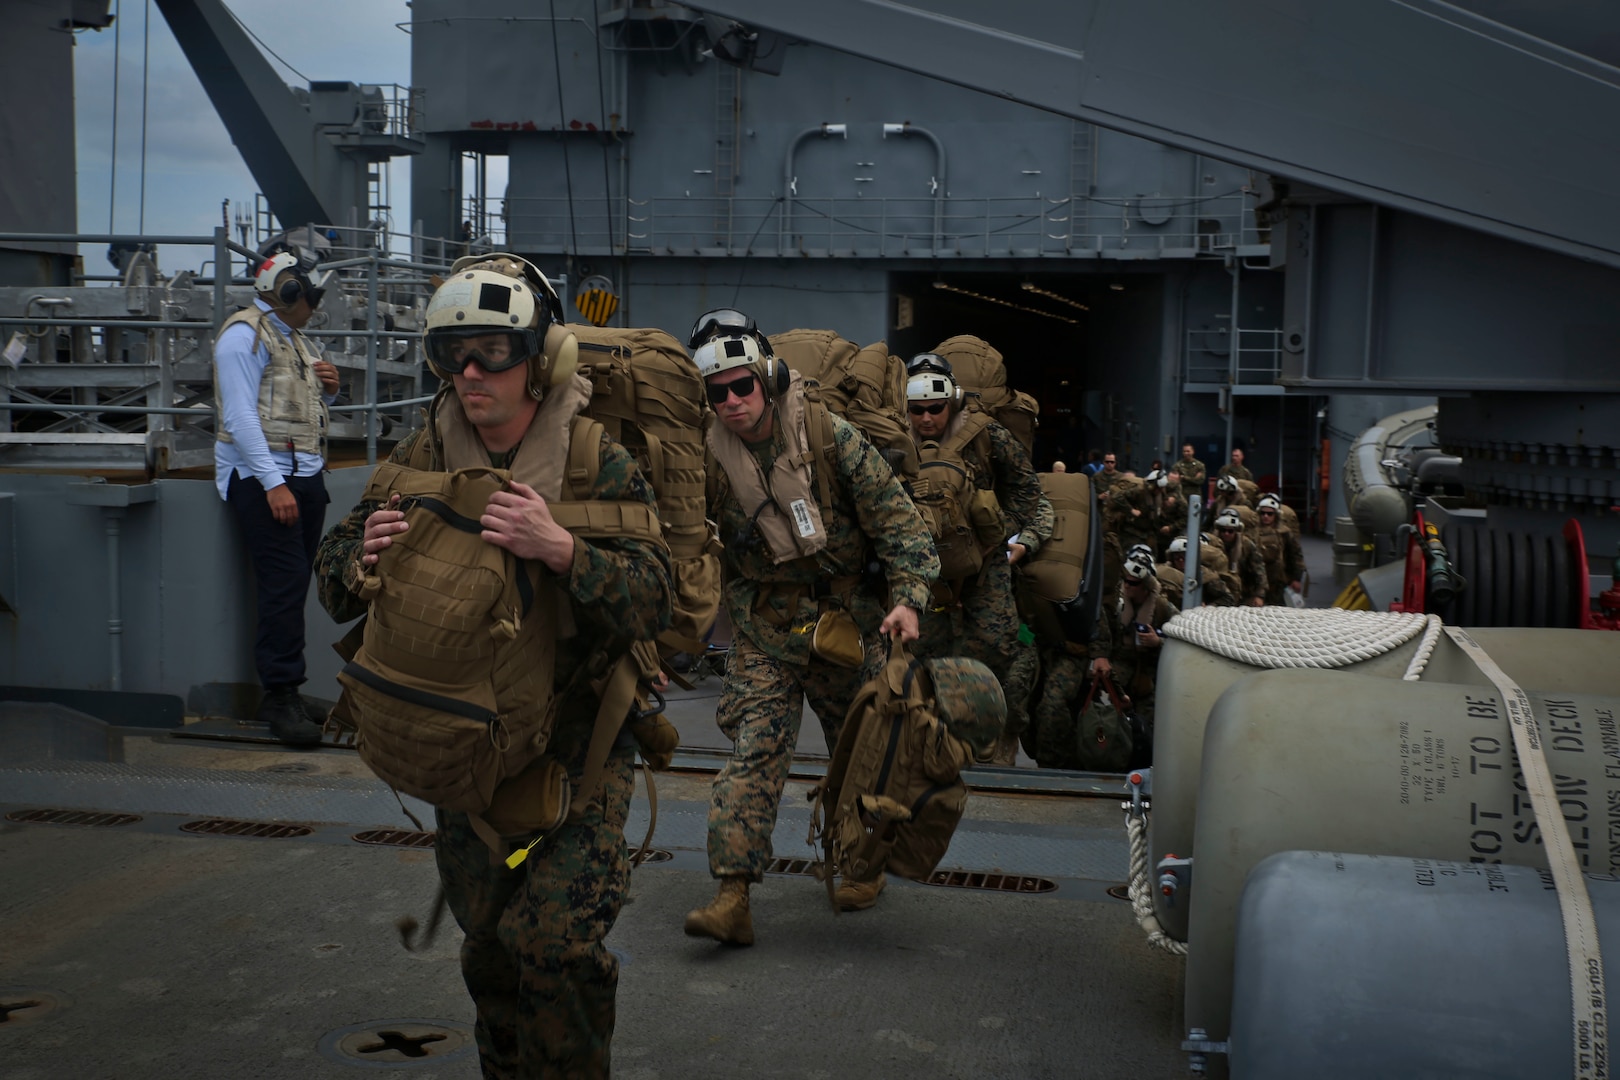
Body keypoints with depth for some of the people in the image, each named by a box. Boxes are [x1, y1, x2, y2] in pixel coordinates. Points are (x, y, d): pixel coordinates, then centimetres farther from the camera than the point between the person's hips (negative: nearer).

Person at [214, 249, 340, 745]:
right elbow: (240, 415, -15)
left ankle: (283, 691, 10)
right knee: (283, 583, -14)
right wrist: (274, 483, -22)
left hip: (306, 473, 8)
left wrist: (327, 389, 7)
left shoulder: (297, 339, 22)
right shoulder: (245, 334, -6)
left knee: (294, 584, 6)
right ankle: (280, 696, -10)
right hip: (261, 475, -8)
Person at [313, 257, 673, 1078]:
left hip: (576, 738, -3)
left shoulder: (598, 463, -14)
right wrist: (363, 561, -22)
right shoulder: (423, 459, -3)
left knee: (553, 939, -14)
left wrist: (561, 549, -37)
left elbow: (652, 603, -21)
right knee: (488, 947, 15)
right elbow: (333, 584, 2)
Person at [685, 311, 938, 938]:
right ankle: (732, 897, -10)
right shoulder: (709, 457, -6)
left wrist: (908, 598, -23)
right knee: (754, 752, -10)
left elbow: (897, 518, -12)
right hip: (765, 632, 1)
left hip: (847, 620, -1)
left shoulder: (829, 435, -13)